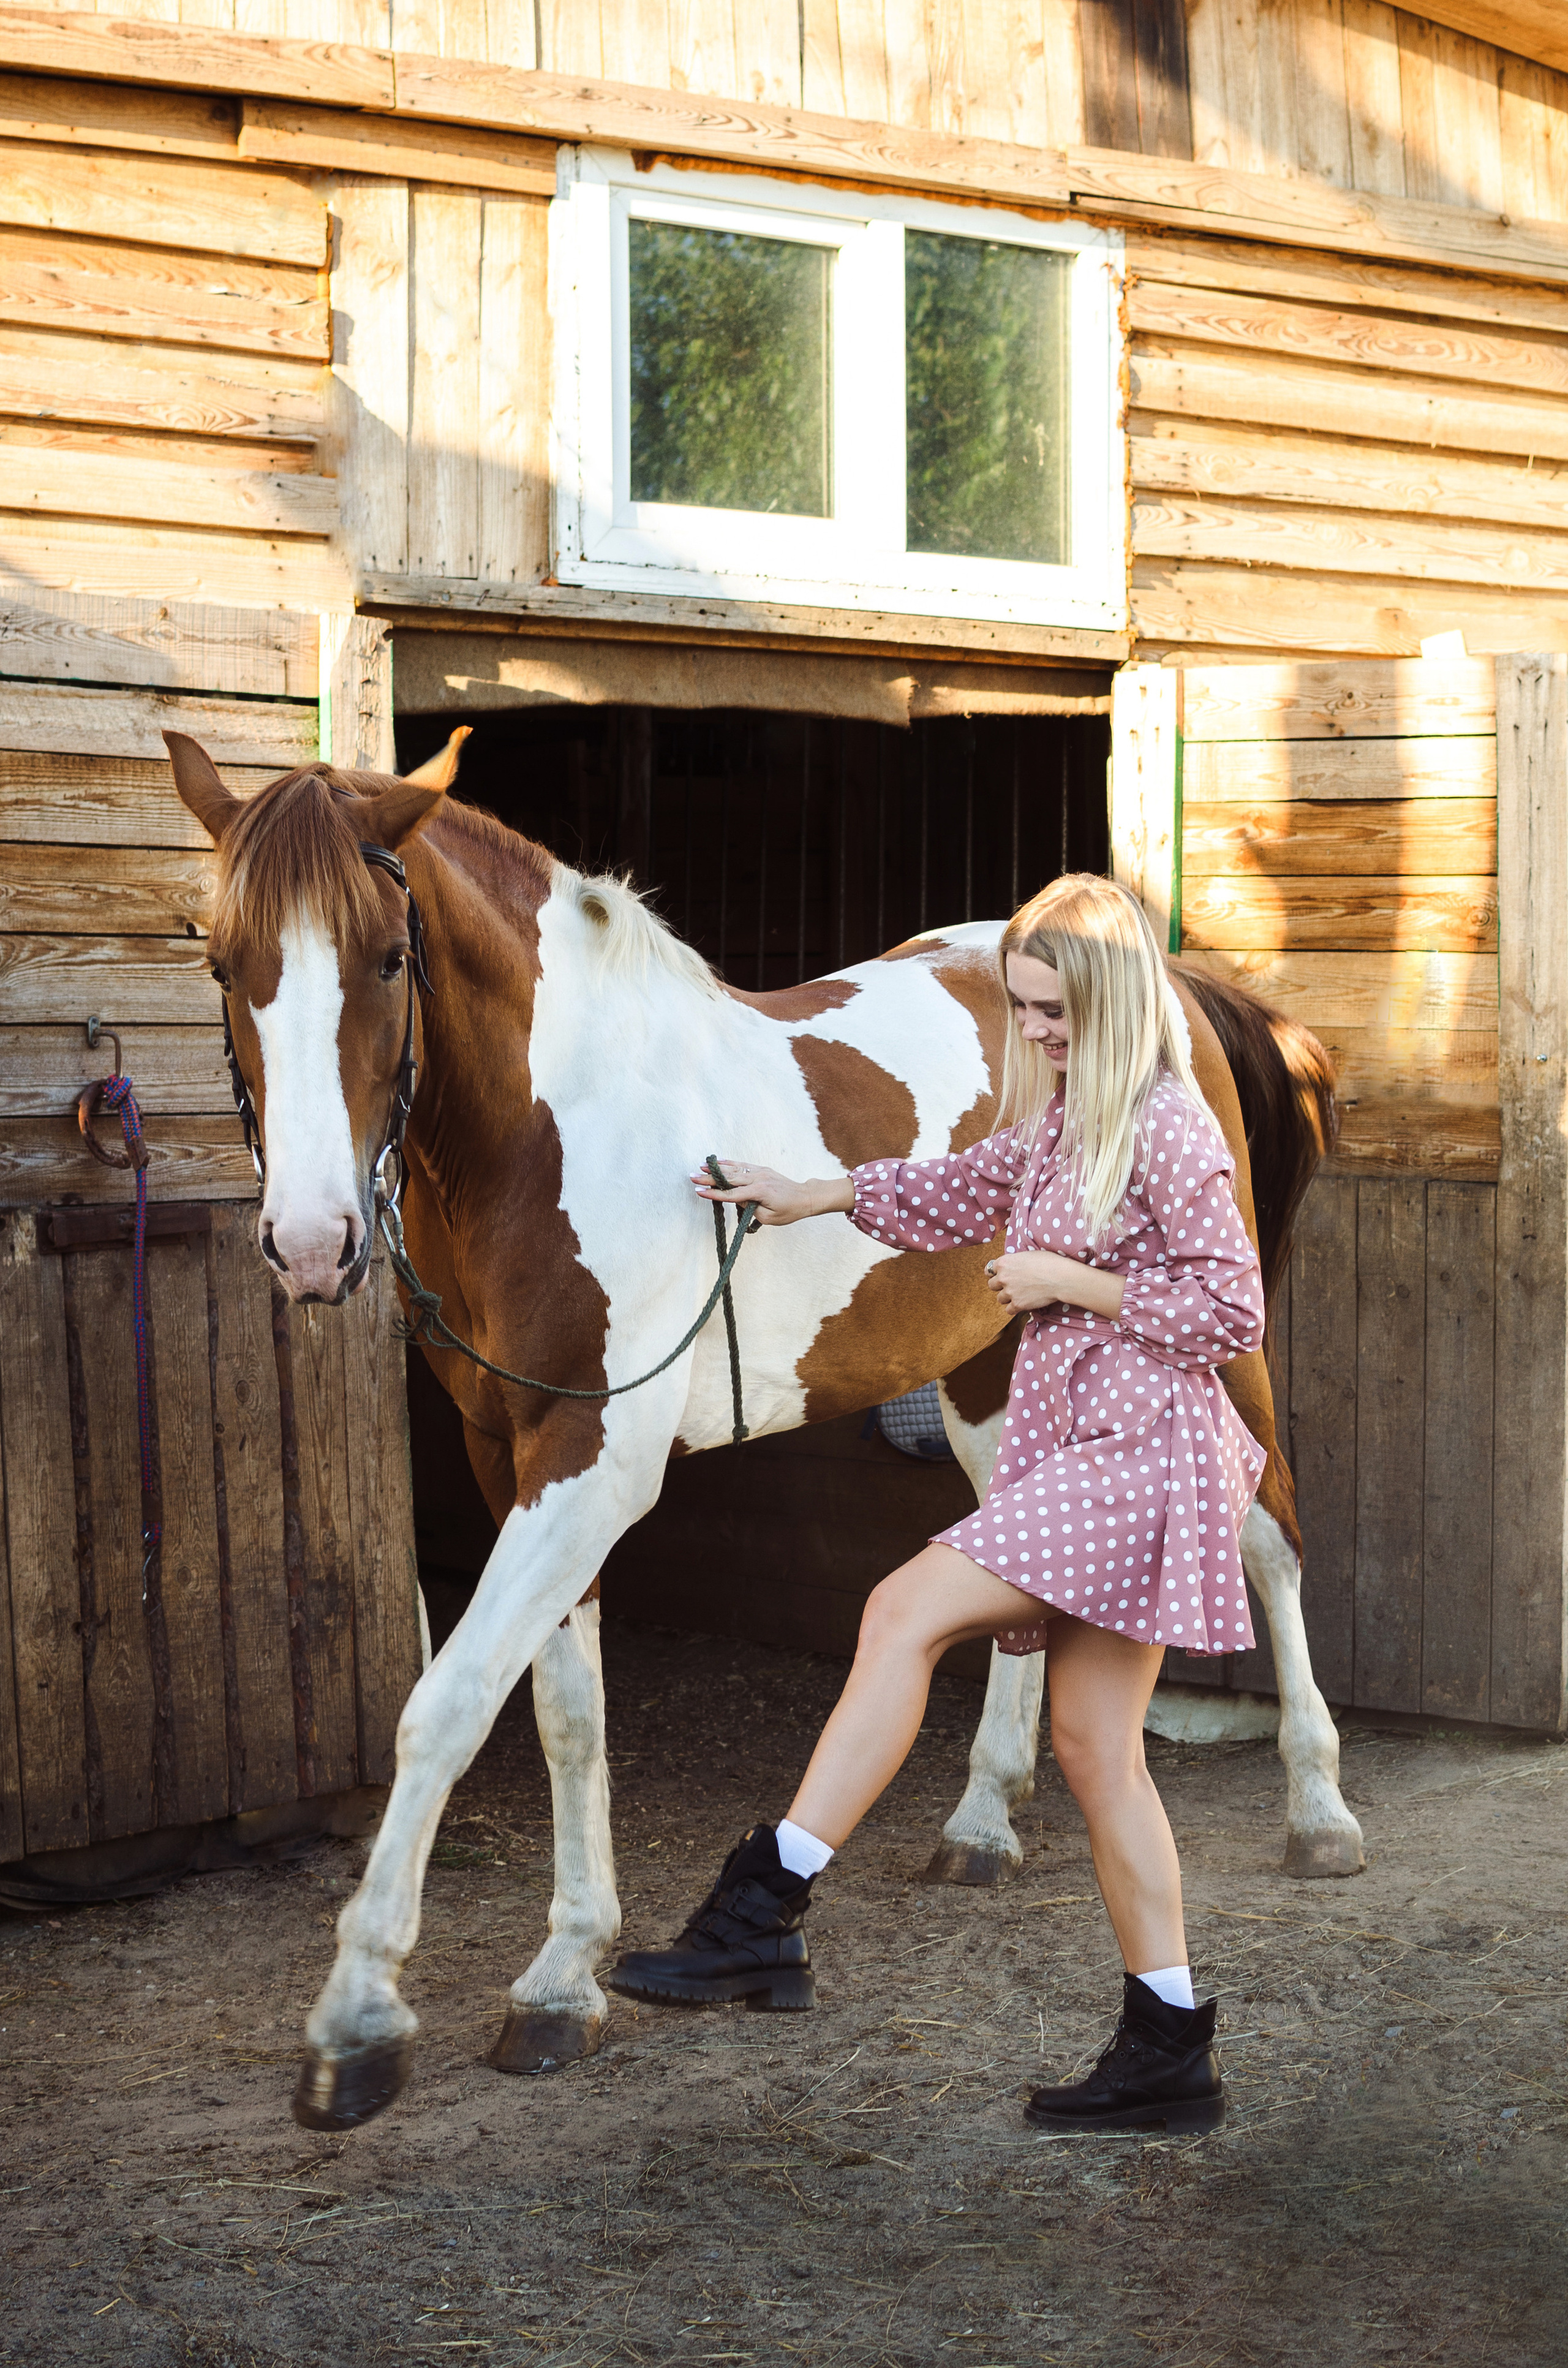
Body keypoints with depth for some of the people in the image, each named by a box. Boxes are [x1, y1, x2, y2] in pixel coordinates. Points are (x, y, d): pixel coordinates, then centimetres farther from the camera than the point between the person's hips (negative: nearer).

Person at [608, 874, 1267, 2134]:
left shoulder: (1168, 1132, -12)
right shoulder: (1062, 1121, 15)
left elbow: (1233, 1312, -14)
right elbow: (966, 1188, 32)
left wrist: (1068, 1283, -13)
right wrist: (811, 1197, 30)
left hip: (1143, 1452, -10)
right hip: (1079, 1448, 10)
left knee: (907, 1611, -17)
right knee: (1095, 1747, 8)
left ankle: (764, 1912, -14)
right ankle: (1170, 2054, 13)